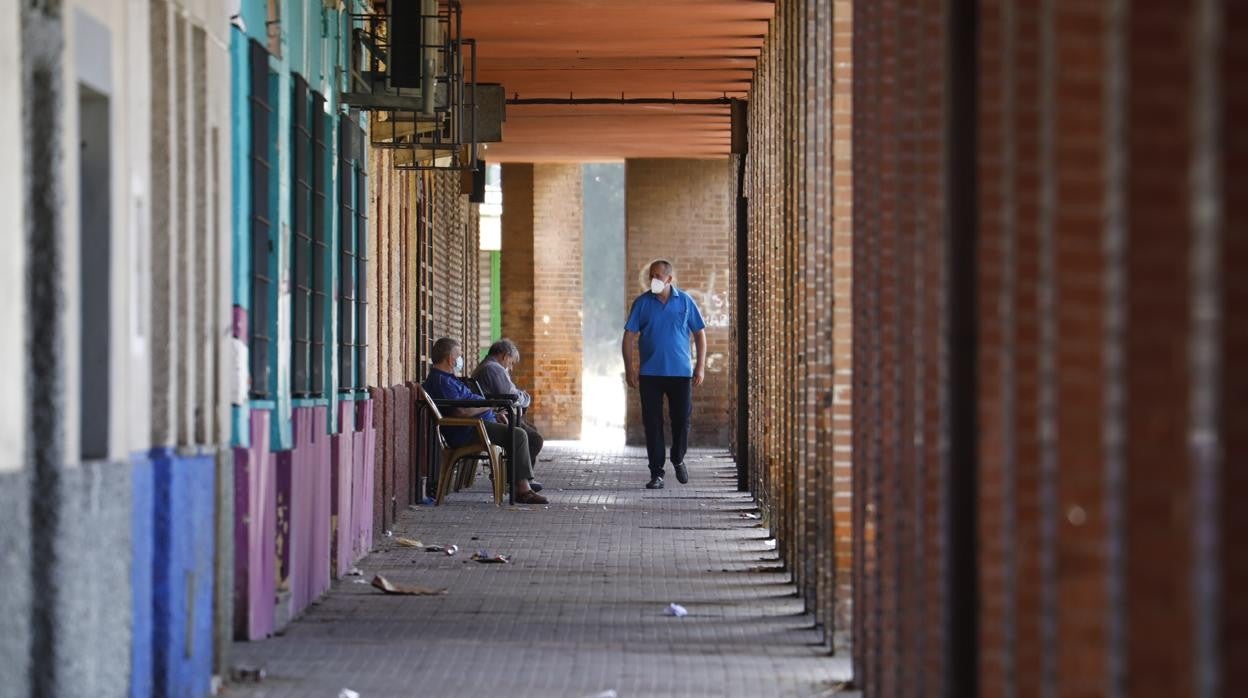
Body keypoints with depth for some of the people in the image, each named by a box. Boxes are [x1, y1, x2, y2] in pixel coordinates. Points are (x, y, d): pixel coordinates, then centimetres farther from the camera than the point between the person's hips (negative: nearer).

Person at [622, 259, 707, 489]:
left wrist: (700, 367, 0)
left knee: (682, 419, 3)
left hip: (680, 373, 0)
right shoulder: (642, 303, 2)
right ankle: (656, 474, 4)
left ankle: (678, 460, 30)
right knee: (652, 423, -1)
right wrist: (629, 368, -7)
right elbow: (629, 337, 2)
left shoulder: (685, 301, 3)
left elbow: (700, 334, 7)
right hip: (650, 374, 0)